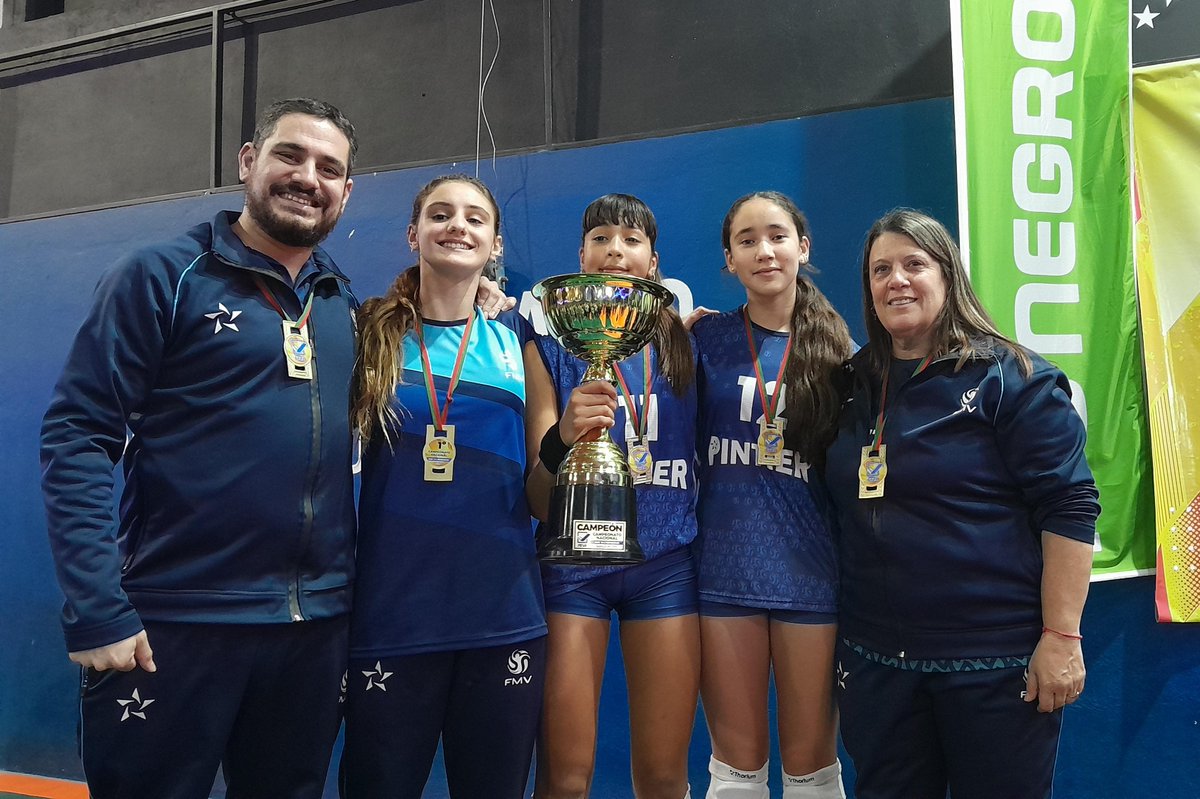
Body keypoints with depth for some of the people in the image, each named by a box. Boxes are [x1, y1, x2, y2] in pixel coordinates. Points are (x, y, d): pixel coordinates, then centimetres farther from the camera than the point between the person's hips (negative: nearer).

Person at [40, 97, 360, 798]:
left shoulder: (345, 306, 10)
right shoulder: (164, 276, -5)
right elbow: (77, 436, -11)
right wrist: (97, 610, -16)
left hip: (318, 626, 5)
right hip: (173, 621, -5)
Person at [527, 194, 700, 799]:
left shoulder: (685, 345, 5)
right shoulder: (552, 347, 2)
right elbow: (538, 500, -5)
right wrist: (562, 436, -25)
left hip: (666, 562, 1)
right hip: (573, 563, -1)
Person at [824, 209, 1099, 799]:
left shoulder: (1009, 376, -7)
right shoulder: (857, 383, 8)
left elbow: (1068, 508, -11)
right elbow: (848, 506, 20)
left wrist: (1062, 637, -14)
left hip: (994, 658, -5)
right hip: (875, 655, 5)